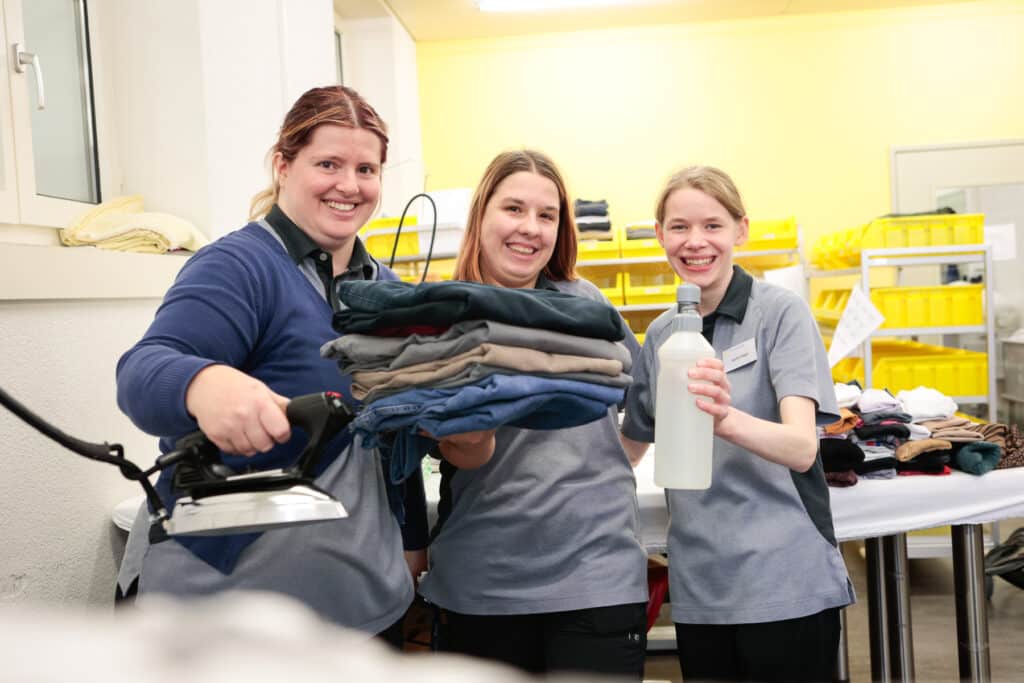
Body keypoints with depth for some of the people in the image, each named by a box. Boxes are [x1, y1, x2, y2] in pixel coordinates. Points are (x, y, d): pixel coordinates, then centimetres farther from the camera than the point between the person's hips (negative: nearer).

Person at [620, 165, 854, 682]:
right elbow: (629, 448, 19)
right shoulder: (661, 334, 7)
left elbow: (801, 448, -21)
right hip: (698, 589, 5)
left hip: (785, 585, -4)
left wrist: (726, 418, -39)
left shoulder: (781, 311, -8)